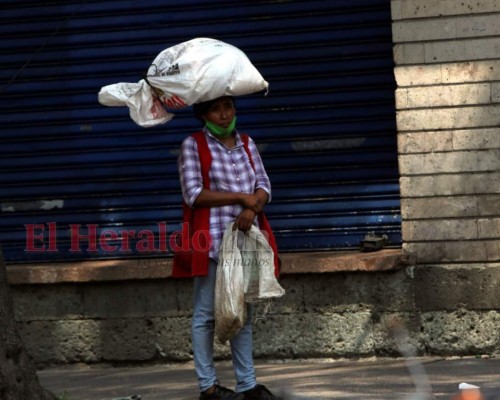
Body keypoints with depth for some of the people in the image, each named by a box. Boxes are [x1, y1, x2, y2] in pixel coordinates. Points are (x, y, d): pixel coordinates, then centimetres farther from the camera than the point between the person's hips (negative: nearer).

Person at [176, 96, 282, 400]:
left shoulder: (246, 143, 14)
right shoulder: (193, 145, -1)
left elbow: (264, 186, 7)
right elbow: (194, 194, -10)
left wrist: (252, 207, -14)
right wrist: (241, 197, -11)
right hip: (212, 240, -5)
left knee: (243, 314, 7)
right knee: (207, 314, -1)